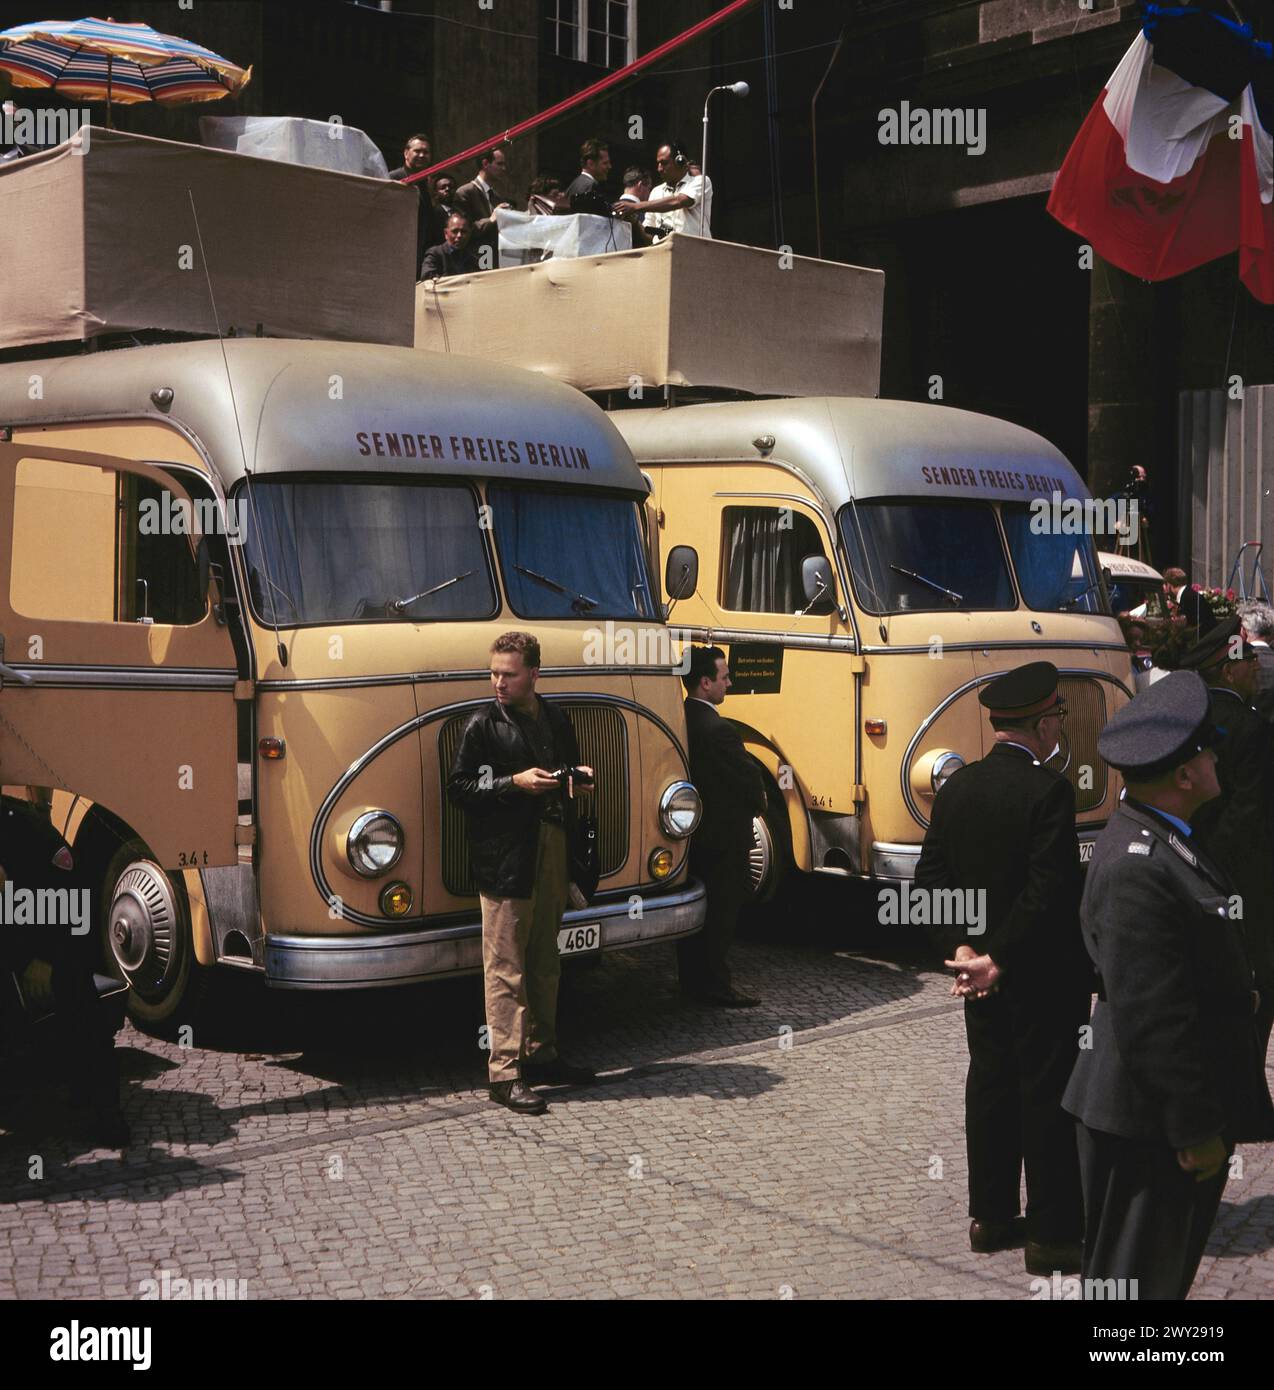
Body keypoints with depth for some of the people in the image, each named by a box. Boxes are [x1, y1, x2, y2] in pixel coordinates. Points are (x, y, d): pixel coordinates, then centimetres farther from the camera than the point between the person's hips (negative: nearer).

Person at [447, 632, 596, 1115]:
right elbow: (458, 787, -7)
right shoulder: (483, 725, -5)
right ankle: (505, 1073, -1)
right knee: (505, 967, -4)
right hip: (504, 855, -6)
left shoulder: (556, 719, 12)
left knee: (545, 961, 14)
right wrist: (515, 782, -16)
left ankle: (541, 1054, 26)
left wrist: (577, 775, 2)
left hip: (551, 848, 6)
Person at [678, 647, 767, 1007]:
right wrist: (758, 803, 5)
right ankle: (715, 987, 8)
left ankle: (691, 980, 24)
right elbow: (751, 778, -17)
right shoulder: (718, 730, -23)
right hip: (723, 836, -8)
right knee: (721, 912, 2)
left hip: (689, 834, 8)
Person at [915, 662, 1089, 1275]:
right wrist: (999, 959, -17)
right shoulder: (1048, 790, -19)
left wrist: (966, 944, -1)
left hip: (982, 971, 7)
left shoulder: (956, 787, 3)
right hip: (1044, 973, -7)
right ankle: (1051, 1234, 11)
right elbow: (1051, 890, -23)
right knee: (1049, 1096, 3)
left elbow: (931, 874, 4)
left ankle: (989, 1218, 25)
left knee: (990, 1085, 15)